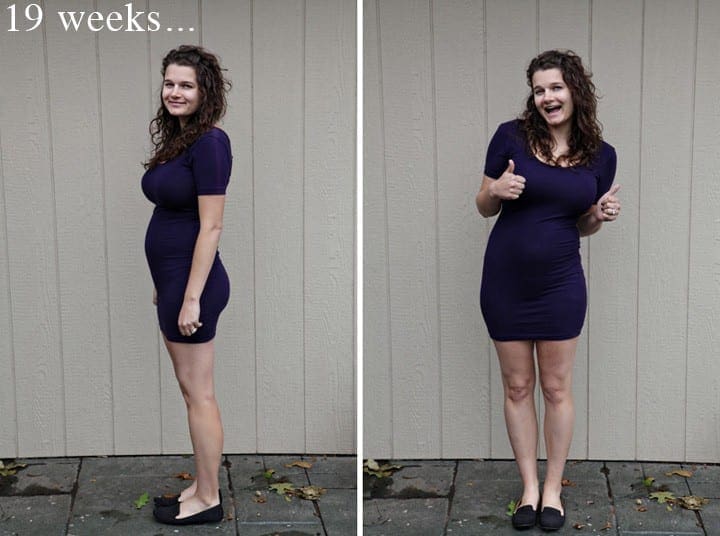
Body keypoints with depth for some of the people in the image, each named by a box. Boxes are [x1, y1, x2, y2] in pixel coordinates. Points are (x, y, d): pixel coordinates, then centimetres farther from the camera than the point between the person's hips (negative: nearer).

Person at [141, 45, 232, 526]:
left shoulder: (209, 143, -16)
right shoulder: (175, 139, 11)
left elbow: (211, 227, -19)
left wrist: (192, 297, -20)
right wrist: (165, 286, 19)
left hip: (193, 281, -9)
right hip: (171, 278, 10)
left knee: (199, 393, 1)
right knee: (190, 388, 16)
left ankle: (208, 500, 12)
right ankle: (202, 485, 28)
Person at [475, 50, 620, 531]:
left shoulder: (601, 155, 0)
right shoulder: (511, 136, -7)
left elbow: (583, 225, 11)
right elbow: (484, 207, 2)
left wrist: (603, 214, -10)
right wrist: (495, 191, -20)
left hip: (560, 283, 1)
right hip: (505, 280, 0)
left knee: (557, 388, 8)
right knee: (517, 387, 9)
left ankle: (553, 488, 22)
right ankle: (529, 487, 22)